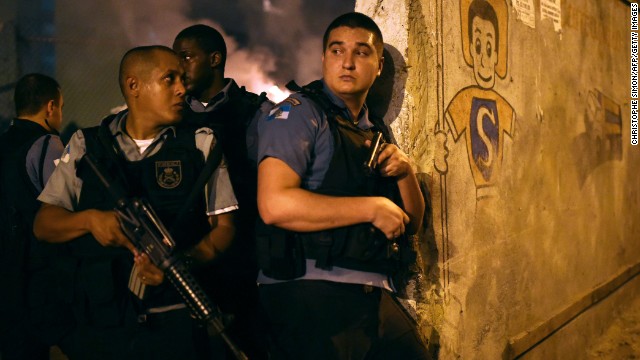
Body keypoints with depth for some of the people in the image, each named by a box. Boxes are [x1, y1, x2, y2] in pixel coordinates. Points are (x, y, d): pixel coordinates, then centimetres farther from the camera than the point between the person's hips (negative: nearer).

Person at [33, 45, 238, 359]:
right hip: (101, 325, 2)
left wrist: (179, 260, -19)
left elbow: (223, 225, -2)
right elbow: (44, 225, 6)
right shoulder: (85, 144, 6)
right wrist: (90, 219, -14)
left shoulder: (201, 142, 3)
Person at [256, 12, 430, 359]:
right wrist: (372, 208, -15)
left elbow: (412, 223, 18)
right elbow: (274, 205, -21)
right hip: (309, 293, -7)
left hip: (376, 295, 7)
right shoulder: (299, 112, -6)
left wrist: (406, 172, -2)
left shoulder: (377, 132, 16)